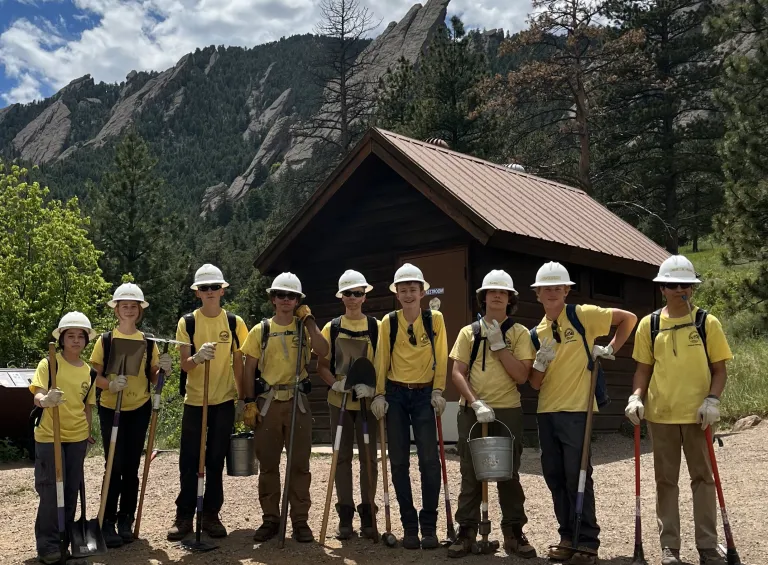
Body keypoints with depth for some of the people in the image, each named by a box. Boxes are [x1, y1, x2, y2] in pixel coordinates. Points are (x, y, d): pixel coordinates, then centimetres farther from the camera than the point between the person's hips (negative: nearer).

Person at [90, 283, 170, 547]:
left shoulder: (148, 341, 3)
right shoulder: (105, 340, -3)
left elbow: (152, 378, 5)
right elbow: (95, 376, -4)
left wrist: (163, 369, -16)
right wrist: (110, 384, -25)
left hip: (139, 410, 2)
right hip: (111, 409, -2)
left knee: (132, 467, 7)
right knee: (115, 466, -5)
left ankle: (126, 520, 18)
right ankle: (107, 522, 7)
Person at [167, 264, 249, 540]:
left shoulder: (234, 322, 0)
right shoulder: (187, 322, -2)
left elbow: (238, 363, 6)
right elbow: (185, 365, -7)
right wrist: (197, 357, -29)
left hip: (224, 402, 1)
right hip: (194, 401, 0)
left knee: (216, 461, 7)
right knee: (189, 462, 2)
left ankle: (211, 515, 18)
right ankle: (183, 516, 14)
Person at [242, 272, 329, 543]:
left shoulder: (305, 328, 5)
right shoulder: (261, 330, 5)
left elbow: (323, 351, -14)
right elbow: (249, 369, 4)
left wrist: (309, 320, -11)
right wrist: (249, 403, -4)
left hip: (297, 402, 0)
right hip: (267, 402, 1)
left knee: (299, 464, 3)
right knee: (268, 464, 6)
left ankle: (300, 520, 12)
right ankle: (270, 519, 18)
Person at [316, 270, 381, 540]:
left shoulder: (376, 327, 2)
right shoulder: (332, 328, 5)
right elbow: (322, 365, 6)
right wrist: (335, 382, -13)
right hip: (339, 400, 1)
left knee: (368, 457, 3)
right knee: (342, 457, 5)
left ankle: (367, 515, 13)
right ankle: (345, 516, 13)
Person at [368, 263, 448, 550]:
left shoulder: (435, 319, 0)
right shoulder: (388, 322, 2)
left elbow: (441, 358, 1)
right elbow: (382, 359, 2)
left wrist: (438, 391, -6)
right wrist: (379, 395, -4)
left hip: (425, 394, -1)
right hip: (395, 394, 1)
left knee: (429, 460, -7)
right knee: (399, 462, 3)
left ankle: (429, 525, 5)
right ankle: (409, 525, 14)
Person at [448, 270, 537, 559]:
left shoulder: (519, 332, 2)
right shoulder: (469, 332, 5)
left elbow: (521, 375, -8)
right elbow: (457, 373, -2)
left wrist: (499, 345, -13)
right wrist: (476, 403, -15)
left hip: (508, 412, -1)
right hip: (472, 412, 1)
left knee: (509, 474, 6)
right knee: (470, 473, 6)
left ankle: (514, 532, 17)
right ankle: (466, 531, 14)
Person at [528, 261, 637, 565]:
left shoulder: (582, 315, -5)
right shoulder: (536, 333, 9)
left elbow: (629, 318, 0)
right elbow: (535, 383, 8)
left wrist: (610, 349, -3)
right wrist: (542, 360, -11)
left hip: (576, 410, -6)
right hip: (546, 412, 6)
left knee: (577, 476, -4)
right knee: (554, 476, 10)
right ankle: (568, 537, 22)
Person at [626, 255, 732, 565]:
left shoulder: (707, 322, -1)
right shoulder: (649, 324, 3)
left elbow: (719, 368, 0)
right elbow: (644, 367, 8)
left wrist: (712, 400, -14)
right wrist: (636, 397, -8)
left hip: (697, 414, -1)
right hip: (660, 414, 1)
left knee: (703, 477, 6)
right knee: (666, 480, 8)